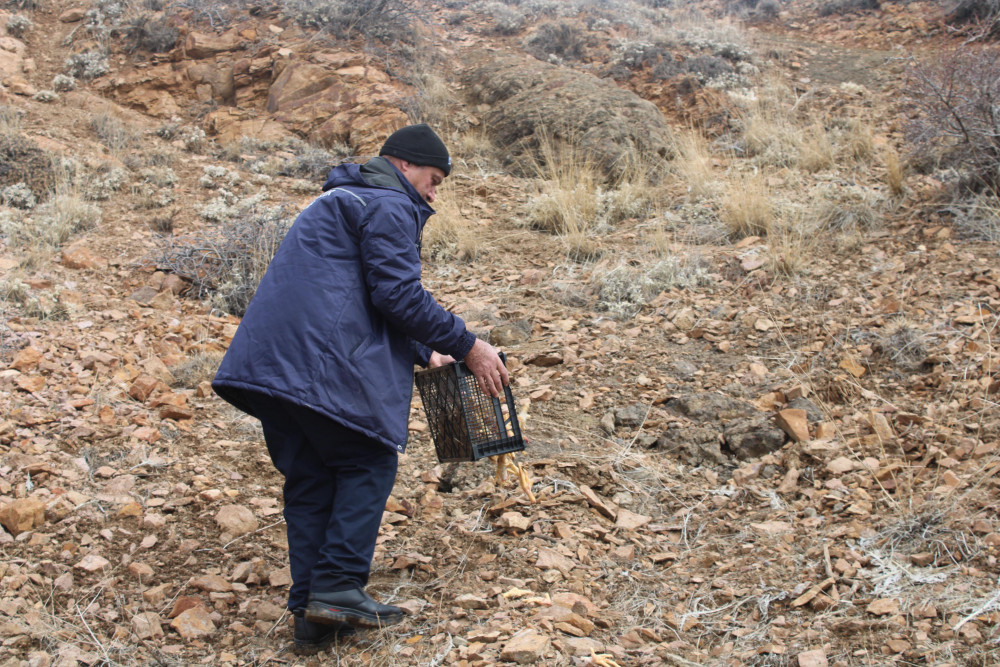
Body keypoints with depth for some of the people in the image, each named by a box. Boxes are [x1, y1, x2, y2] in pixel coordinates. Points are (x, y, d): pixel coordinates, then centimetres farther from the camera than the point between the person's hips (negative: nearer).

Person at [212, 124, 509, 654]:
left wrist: (423, 355, 32)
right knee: (369, 465, 4)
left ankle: (311, 616, 12)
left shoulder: (339, 202, 31)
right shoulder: (390, 207, -3)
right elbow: (399, 296, -13)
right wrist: (467, 346, -5)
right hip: (323, 366, -9)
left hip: (270, 362, 10)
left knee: (309, 480, 11)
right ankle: (337, 589, -4)